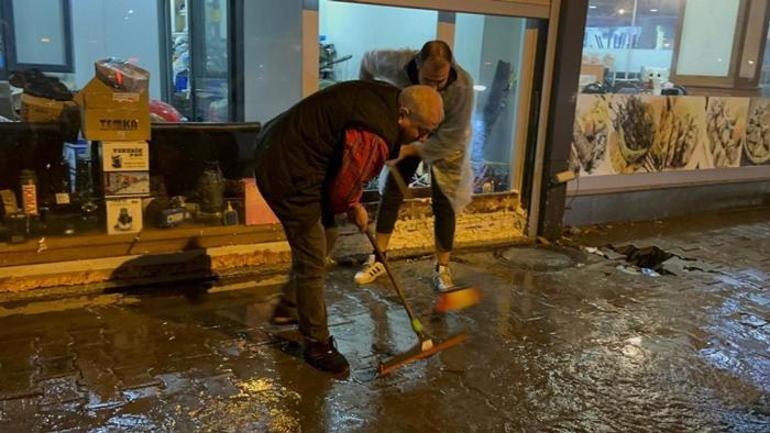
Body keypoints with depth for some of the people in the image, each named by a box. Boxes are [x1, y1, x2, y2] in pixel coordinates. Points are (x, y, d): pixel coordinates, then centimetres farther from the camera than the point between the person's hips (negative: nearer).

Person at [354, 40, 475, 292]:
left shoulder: (462, 86, -38)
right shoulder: (399, 64, -32)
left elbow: (450, 138, -30)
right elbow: (368, 61, -8)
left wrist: (412, 150, -29)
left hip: (446, 143, -2)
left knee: (443, 203, -4)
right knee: (392, 192, 1)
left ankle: (442, 269, 10)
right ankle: (378, 260, 13)